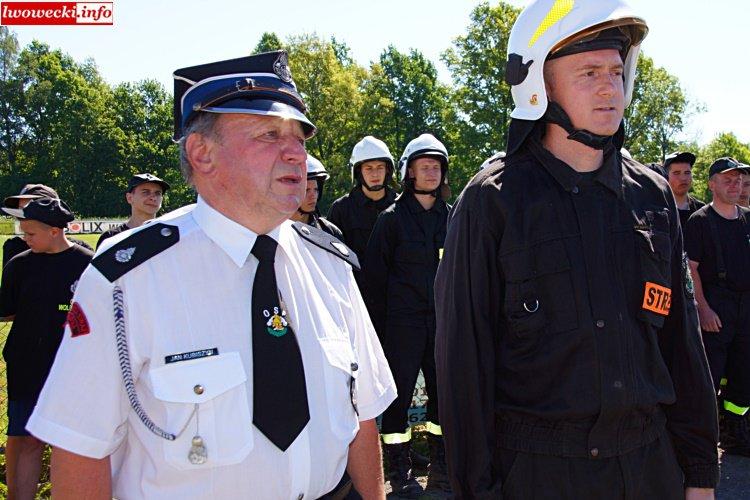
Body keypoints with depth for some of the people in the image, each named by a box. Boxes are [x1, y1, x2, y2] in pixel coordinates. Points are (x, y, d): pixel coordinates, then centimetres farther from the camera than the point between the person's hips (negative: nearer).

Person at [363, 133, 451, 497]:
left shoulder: (450, 216, 11)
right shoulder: (392, 218, -1)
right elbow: (374, 273, -1)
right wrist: (379, 323, -5)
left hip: (442, 318, 4)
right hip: (403, 320, -4)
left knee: (443, 391, 9)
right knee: (399, 394, 2)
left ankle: (440, 466, 24)